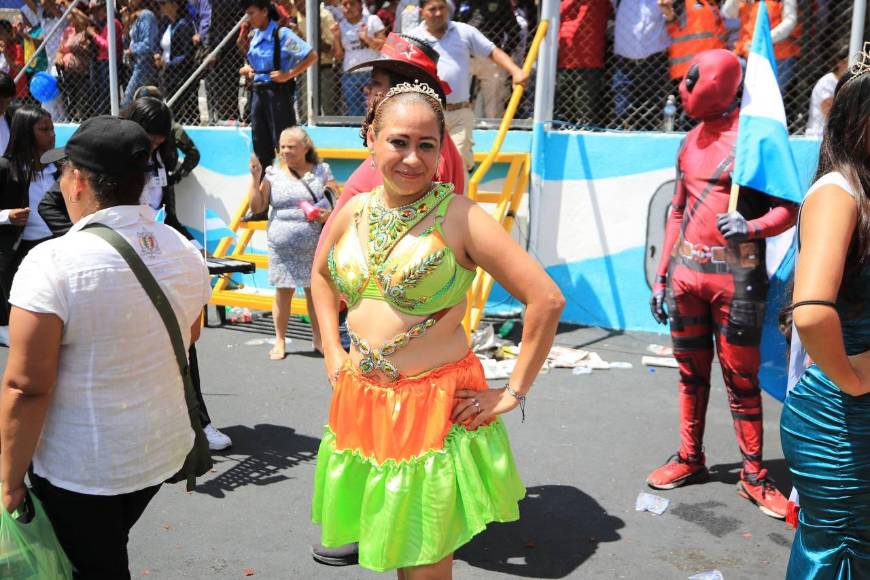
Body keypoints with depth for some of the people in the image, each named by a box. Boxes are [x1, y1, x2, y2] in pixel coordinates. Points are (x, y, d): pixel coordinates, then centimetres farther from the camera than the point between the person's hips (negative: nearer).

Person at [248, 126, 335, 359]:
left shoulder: (321, 171, 4)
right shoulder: (273, 175, 4)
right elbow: (257, 207, 2)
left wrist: (330, 214, -14)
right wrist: (256, 179, -8)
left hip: (315, 246, 0)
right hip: (282, 248, 0)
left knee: (315, 291, 7)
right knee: (283, 291, 3)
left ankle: (318, 339, 22)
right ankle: (279, 341, 16)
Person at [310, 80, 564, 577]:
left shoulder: (458, 217, -14)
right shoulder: (354, 212, 2)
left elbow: (546, 299, -16)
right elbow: (321, 274, 22)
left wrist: (515, 392, -12)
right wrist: (332, 352, 13)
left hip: (434, 405, -5)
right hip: (360, 401, 5)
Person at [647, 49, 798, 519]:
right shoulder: (692, 141, 15)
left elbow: (788, 208, -7)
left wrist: (753, 227, -28)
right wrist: (661, 275, 16)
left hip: (736, 276, -6)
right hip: (685, 272, 6)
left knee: (741, 378, 1)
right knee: (691, 372, 13)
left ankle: (753, 476, 13)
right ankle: (690, 459, 25)